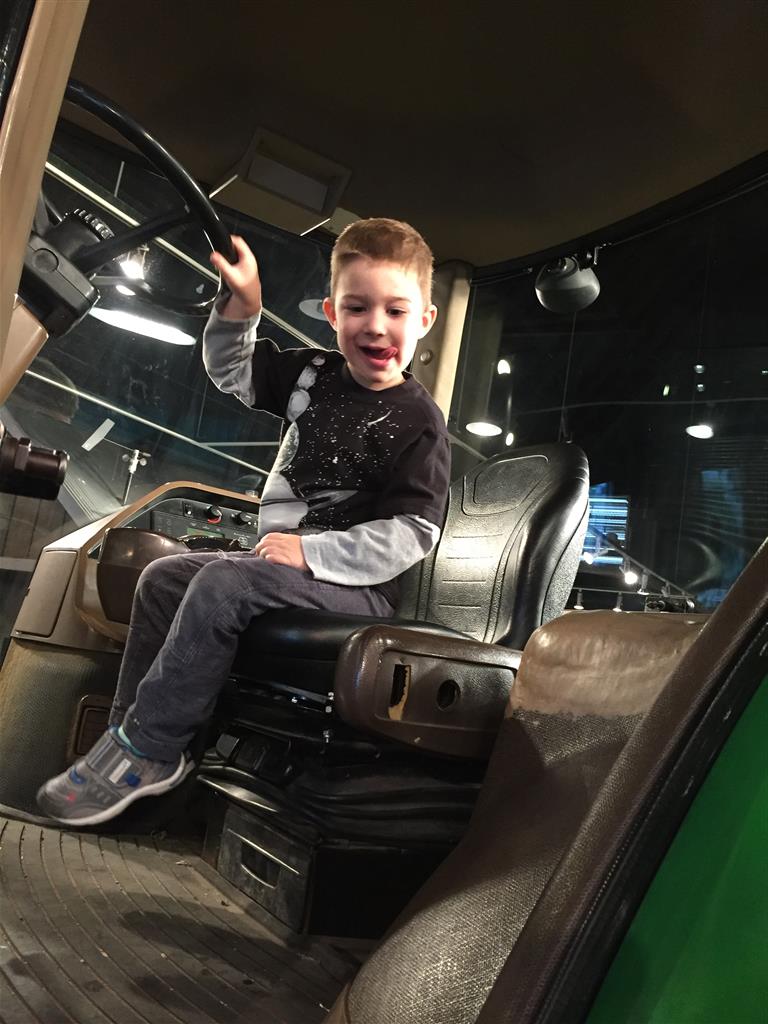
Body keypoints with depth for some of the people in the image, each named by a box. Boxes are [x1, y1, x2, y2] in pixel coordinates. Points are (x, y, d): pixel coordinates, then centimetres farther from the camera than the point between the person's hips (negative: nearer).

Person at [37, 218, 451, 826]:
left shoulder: (419, 422, -14)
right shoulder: (313, 373, 7)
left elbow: (412, 535, -20)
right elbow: (230, 370, 19)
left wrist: (311, 552, -25)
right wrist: (242, 305, 1)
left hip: (359, 586, -8)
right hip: (292, 563, 9)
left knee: (222, 583, -29)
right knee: (163, 577, 8)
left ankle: (148, 751, -14)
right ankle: (127, 730, 12)